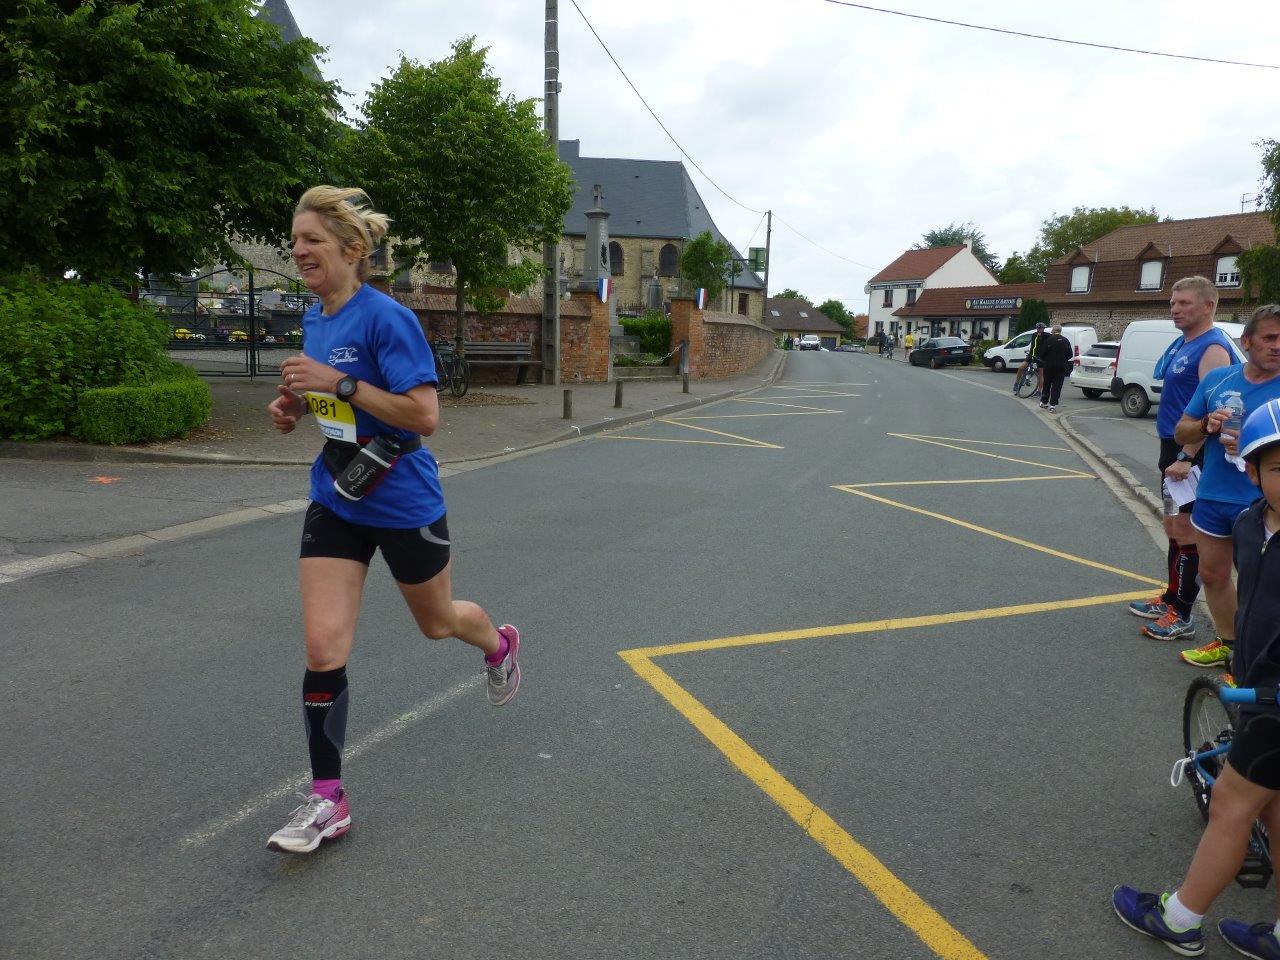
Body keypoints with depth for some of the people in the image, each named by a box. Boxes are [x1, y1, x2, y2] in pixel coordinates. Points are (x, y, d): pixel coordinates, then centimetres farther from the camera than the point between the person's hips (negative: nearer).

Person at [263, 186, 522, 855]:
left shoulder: (387, 318, -19)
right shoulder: (314, 319, 6)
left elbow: (425, 415, -24)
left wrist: (338, 383, -28)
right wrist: (298, 404, 1)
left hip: (403, 504, -6)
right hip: (335, 504, 6)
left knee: (437, 622, 18)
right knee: (323, 649, -4)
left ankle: (500, 644, 54)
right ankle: (327, 800, 8)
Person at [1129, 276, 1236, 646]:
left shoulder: (1212, 348, -16)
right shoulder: (1181, 343, 13)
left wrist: (1186, 457, -28)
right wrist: (1170, 451, 18)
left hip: (1193, 455, -10)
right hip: (1174, 448, 10)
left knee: (1185, 533, -4)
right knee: (1174, 528, 17)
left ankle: (1182, 616, 3)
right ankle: (1171, 599, 30)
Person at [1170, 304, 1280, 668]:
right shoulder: (1218, 379, 3)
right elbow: (1181, 431, 8)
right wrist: (1206, 426, -12)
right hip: (1212, 497, 5)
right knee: (1212, 574, 17)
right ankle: (1226, 642, 37)